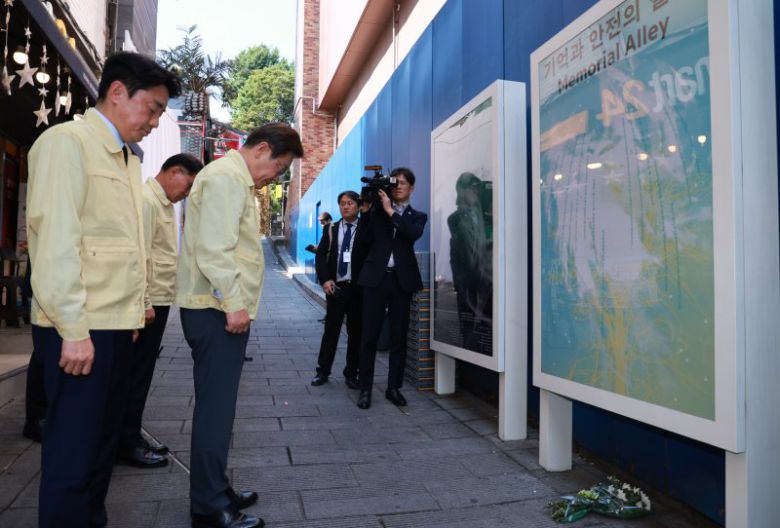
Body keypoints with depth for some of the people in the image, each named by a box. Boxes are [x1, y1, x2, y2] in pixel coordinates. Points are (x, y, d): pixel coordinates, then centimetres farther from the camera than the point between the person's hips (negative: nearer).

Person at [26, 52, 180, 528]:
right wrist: (73, 329, -18)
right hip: (81, 329, -8)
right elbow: (55, 241, -16)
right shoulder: (67, 142, -8)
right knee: (73, 453, 2)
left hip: (117, 325, 8)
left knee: (103, 444, 16)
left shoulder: (128, 160, 17)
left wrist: (135, 310, 13)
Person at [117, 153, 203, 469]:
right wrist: (144, 303, -21)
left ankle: (132, 437, 27)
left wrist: (156, 300, 16)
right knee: (136, 375, 0)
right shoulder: (146, 199, -14)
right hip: (149, 302, -9)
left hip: (159, 300, 9)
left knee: (141, 374, 15)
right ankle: (128, 443, 12)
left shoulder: (165, 203, 16)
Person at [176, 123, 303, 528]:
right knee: (215, 407, -3)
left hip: (225, 308, 10)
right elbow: (213, 249, -22)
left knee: (218, 404, 16)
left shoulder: (238, 179, 20)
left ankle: (215, 491, 28)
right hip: (217, 310, -10)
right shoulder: (226, 177, -12)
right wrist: (234, 304, -20)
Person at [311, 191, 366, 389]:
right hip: (335, 287, 1)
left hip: (357, 288, -1)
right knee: (331, 330, 6)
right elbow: (321, 256, 5)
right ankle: (322, 371, 16)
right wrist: (325, 280, -9)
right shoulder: (331, 229, 10)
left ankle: (351, 374, 16)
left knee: (355, 332, 6)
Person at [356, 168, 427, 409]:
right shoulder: (377, 209, 12)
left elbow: (414, 234, -11)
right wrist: (365, 210, -5)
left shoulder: (417, 216, 12)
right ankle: (365, 389, 8)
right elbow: (365, 241, 2)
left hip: (402, 280, 1)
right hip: (375, 277, 0)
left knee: (399, 337, 6)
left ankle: (394, 387, 17)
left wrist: (391, 211, -13)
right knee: (369, 335, -1)